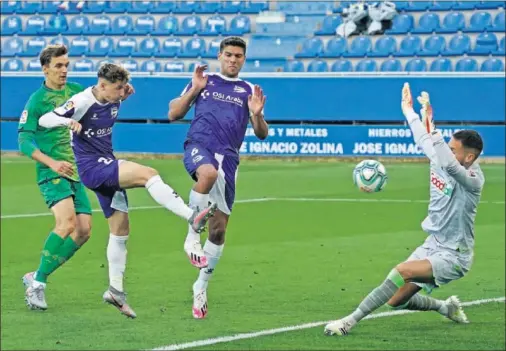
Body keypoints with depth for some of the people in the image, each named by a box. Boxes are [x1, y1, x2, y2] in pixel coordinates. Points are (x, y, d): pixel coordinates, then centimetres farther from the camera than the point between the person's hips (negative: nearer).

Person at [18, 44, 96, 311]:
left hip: (76, 172, 7)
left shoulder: (76, 91, 11)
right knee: (67, 221, -26)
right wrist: (52, 163, -22)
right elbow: (24, 140, -10)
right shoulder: (37, 100, -6)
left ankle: (37, 278, 8)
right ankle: (38, 280, -14)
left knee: (83, 230, -4)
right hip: (52, 173, -7)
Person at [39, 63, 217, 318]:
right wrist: (67, 121, -37)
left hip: (108, 167, 8)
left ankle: (115, 290, 15)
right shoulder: (83, 102, -16)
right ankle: (192, 217, -32)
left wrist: (126, 91, 7)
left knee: (120, 230, 9)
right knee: (148, 174, -27)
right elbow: (44, 120, -17)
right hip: (92, 168, -8)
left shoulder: (113, 100, 4)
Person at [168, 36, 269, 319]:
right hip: (199, 146, -2)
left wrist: (257, 115, -8)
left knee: (219, 229, 1)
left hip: (228, 157, 2)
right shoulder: (204, 82, 16)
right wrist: (194, 90, -1)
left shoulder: (249, 91, 17)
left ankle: (202, 286, 17)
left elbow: (262, 134, 13)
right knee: (208, 172, -41)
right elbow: (173, 114, 12)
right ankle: (192, 235, -26)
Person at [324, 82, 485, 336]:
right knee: (396, 301, 4)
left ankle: (350, 321, -25)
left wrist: (431, 124, -44)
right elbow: (424, 141, 18)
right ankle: (447, 308, 31)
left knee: (402, 271, -29)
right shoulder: (442, 163, 0)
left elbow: (448, 163, -42)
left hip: (453, 257, -9)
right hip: (432, 246, 9)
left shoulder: (472, 180, -22)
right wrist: (409, 111, 23)